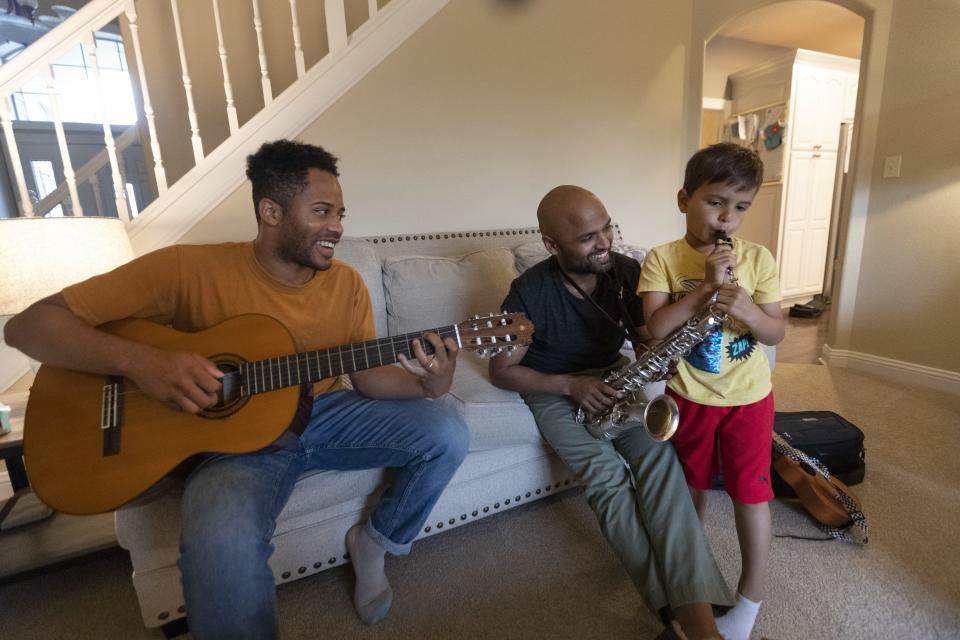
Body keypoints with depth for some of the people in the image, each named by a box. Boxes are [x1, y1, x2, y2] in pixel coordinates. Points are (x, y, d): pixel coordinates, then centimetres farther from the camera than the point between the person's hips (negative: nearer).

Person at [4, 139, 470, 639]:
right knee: (221, 546, -37)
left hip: (324, 415, 5)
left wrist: (425, 385, -20)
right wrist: (138, 361, -31)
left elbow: (370, 377, 0)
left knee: (447, 434, -11)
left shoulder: (346, 284, -3)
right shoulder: (189, 269, -15)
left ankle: (375, 541, 13)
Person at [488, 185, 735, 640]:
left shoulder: (627, 270, -8)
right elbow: (501, 370, -12)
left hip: (611, 379, 3)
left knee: (657, 453, -26)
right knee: (607, 473, -29)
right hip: (553, 390, -3)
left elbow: (648, 336, 6)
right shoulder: (529, 292, -20)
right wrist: (571, 385, -22)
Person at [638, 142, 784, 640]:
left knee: (750, 493, 7)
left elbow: (776, 334, -5)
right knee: (693, 483, 20)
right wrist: (708, 286, -26)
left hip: (748, 397, 0)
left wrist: (748, 310, -26)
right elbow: (657, 328, -21)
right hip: (688, 396, 0)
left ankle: (751, 595, 30)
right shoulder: (662, 258, -11)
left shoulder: (757, 259, -6)